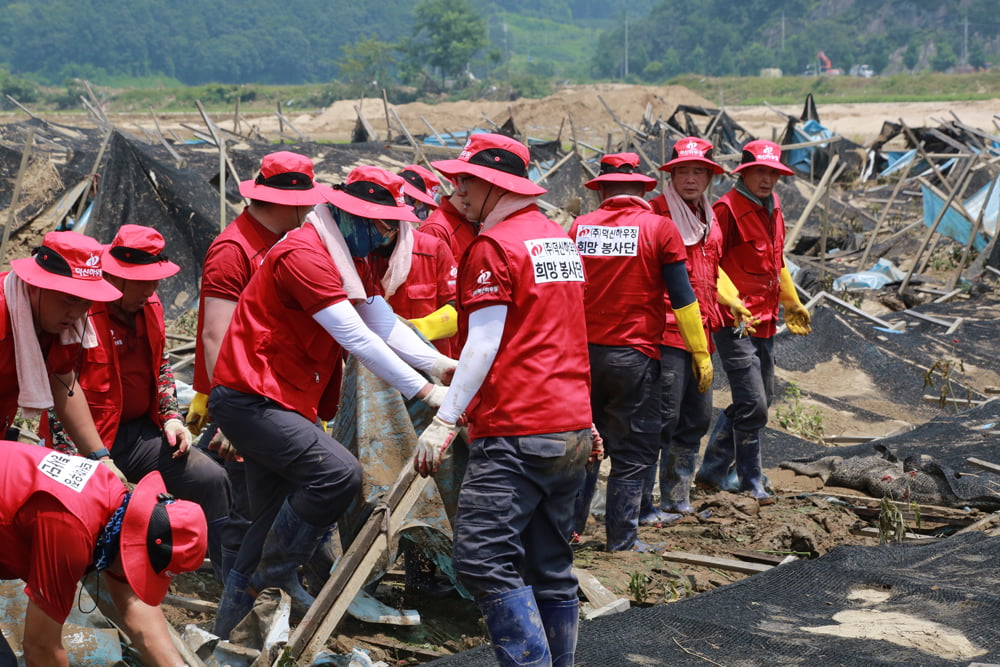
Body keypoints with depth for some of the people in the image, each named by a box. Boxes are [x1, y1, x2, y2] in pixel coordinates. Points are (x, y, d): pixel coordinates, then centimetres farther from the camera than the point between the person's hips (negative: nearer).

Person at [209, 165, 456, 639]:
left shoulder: (345, 258, 15)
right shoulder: (305, 254, -19)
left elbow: (385, 325, 7)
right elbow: (357, 339, -23)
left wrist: (441, 364, -8)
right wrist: (425, 392, -21)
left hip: (285, 403, 11)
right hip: (250, 399, -11)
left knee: (276, 519, 11)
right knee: (339, 474, -22)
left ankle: (229, 629, 21)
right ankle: (274, 577, -5)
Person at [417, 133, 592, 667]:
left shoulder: (493, 246, -8)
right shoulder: (560, 238, 18)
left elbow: (484, 344, -14)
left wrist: (444, 420, -14)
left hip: (516, 432, -9)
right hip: (573, 428, 9)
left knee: (482, 559, -12)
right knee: (551, 567, 13)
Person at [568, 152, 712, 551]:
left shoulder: (579, 227, 4)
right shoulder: (659, 228, -5)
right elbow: (681, 297, -5)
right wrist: (701, 355, 2)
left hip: (583, 353, 4)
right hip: (634, 354, -4)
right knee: (632, 451, 5)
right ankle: (621, 540, 8)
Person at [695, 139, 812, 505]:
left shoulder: (772, 207, 13)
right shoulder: (727, 209, -13)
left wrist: (792, 304, 35)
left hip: (765, 322, 9)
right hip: (734, 323, -9)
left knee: (760, 401, 15)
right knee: (753, 406, -9)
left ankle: (711, 471, 28)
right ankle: (751, 485, 6)